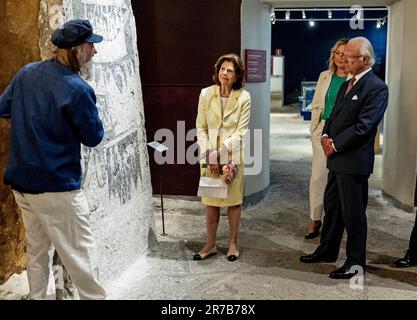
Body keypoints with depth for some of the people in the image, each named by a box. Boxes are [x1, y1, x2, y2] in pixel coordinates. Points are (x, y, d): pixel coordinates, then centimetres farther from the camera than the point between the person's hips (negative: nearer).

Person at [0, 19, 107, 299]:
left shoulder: (26, 73, 3)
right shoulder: (77, 89, -18)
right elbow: (94, 137, -8)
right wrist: (89, 109, 5)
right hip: (56, 187, -8)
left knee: (36, 250, 20)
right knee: (81, 256, 2)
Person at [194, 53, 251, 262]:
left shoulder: (243, 97, -5)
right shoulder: (206, 94, 0)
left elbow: (241, 131, -7)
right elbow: (201, 127, 1)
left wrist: (221, 150, -17)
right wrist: (208, 153, -11)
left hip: (232, 155, -2)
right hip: (209, 155, 2)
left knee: (233, 200, 7)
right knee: (210, 201, 8)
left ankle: (233, 243, 24)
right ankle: (210, 244, 22)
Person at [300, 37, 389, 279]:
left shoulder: (377, 87, -14)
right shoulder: (347, 84, 15)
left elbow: (363, 126, -20)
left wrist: (335, 145, -14)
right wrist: (326, 136, -1)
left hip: (354, 161, -9)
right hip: (337, 158, 9)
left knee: (353, 213, 2)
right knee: (332, 206, 18)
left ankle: (356, 263, 16)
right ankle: (328, 250, 34)